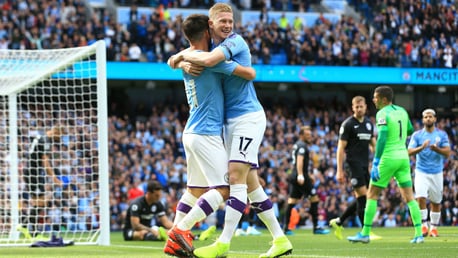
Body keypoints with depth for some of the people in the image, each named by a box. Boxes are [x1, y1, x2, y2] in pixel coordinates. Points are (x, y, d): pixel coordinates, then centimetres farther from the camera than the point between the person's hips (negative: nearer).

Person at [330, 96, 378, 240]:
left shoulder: (369, 124, 13)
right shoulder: (348, 124, -7)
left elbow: (373, 144, 22)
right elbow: (341, 148, -9)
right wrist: (339, 171, -13)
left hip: (365, 165, 7)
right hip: (353, 164, -7)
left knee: (361, 199, 8)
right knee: (362, 197, -11)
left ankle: (338, 222, 21)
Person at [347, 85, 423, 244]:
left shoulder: (383, 114, -12)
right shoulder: (402, 111, 9)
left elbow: (382, 138, -22)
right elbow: (410, 130, 25)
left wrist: (375, 164, -23)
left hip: (389, 158, -6)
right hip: (403, 157, 6)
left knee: (372, 194, 4)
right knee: (409, 196, 7)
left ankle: (365, 234, 4)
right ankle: (419, 234, 0)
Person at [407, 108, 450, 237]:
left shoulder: (442, 135, 3)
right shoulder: (417, 135, 2)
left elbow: (447, 153, -5)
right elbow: (409, 151, -9)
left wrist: (436, 149, -25)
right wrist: (421, 147, -26)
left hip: (437, 173, 1)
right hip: (421, 172, -1)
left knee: (436, 202, 7)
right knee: (421, 198, -18)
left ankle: (434, 227, 20)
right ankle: (424, 225, -9)